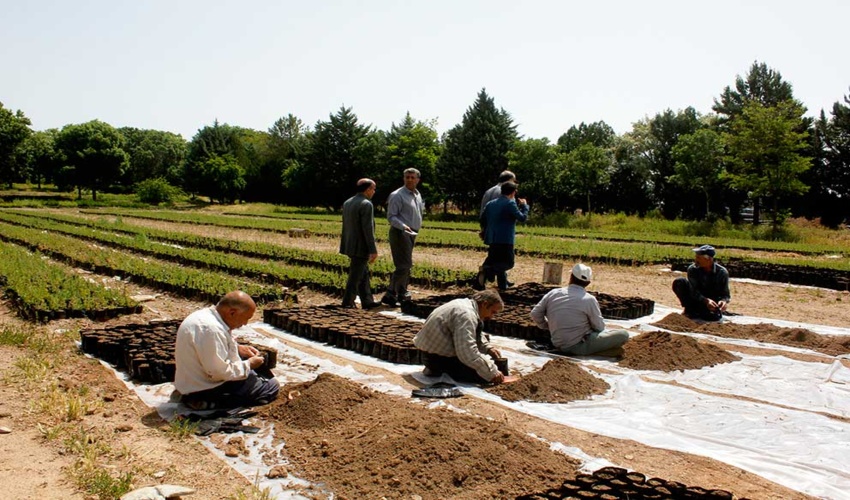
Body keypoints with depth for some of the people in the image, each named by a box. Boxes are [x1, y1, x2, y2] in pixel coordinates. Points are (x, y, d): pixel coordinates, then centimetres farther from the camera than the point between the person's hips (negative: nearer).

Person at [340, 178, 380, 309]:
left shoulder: (347, 203, 10)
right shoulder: (366, 204, -17)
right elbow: (368, 229, -21)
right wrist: (373, 250, -18)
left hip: (350, 245, 9)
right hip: (360, 247, -9)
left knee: (364, 275, 18)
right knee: (355, 278, -1)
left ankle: (367, 301, 24)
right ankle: (347, 304, 4)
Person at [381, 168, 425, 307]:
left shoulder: (418, 195, 14)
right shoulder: (397, 195, -12)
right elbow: (391, 216, -16)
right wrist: (403, 226, -30)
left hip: (411, 233, 9)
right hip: (400, 233, -9)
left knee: (406, 265, 16)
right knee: (404, 265, -14)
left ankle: (401, 292, 28)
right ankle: (390, 295, -12)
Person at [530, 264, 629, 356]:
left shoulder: (553, 293, -1)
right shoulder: (589, 299, -13)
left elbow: (535, 314, 4)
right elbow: (600, 327, -5)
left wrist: (547, 327, 20)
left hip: (559, 345, 6)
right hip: (578, 346, -6)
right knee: (623, 334, -6)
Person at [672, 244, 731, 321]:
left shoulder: (722, 272, -14)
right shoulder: (692, 269, -14)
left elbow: (726, 294, -11)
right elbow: (694, 291, -19)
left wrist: (724, 301, -35)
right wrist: (706, 301, -37)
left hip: (713, 303, -1)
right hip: (697, 300, 1)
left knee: (714, 316, -36)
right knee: (679, 282, -23)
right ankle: (690, 310, -5)